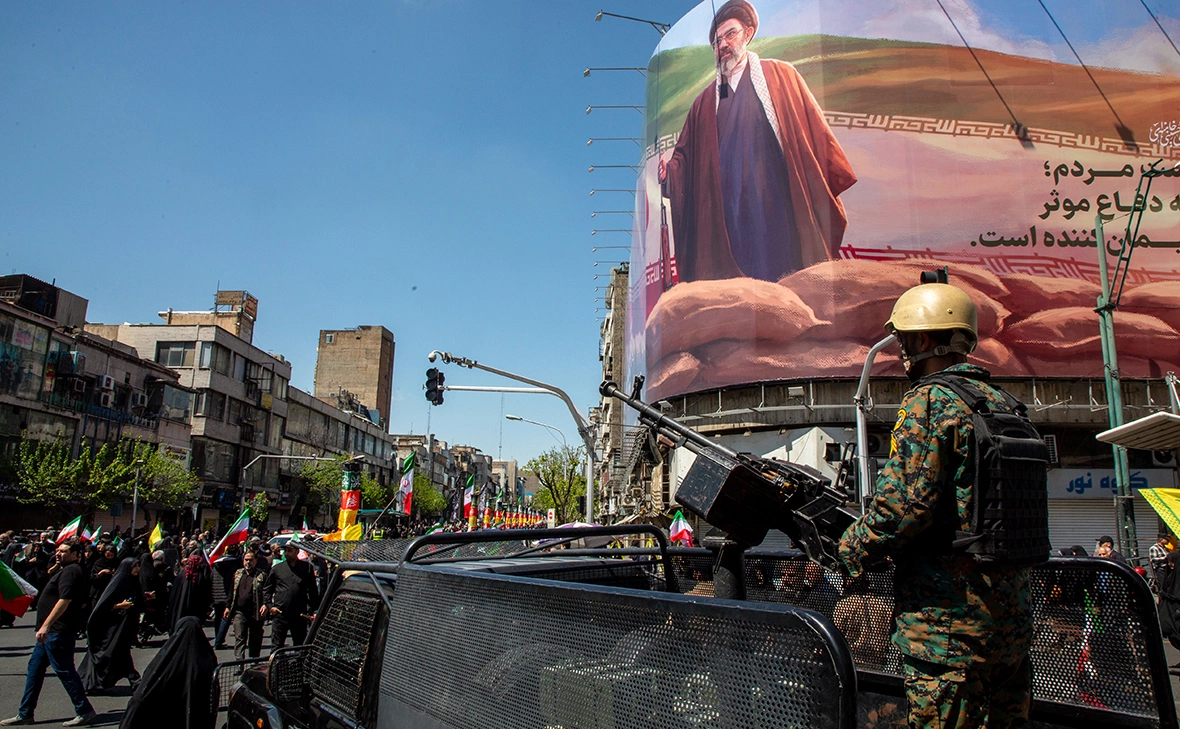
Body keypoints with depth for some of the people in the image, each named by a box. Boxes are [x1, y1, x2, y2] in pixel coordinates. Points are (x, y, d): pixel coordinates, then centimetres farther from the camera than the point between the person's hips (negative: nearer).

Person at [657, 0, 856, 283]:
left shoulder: (780, 76, 12)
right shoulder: (705, 102, 20)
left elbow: (815, 131, 8)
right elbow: (686, 154, 16)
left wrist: (832, 189, 0)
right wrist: (669, 169, -7)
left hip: (779, 205, -2)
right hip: (731, 215, 2)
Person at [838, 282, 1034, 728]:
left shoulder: (928, 401, -14)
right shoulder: (1003, 404, 13)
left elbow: (904, 504, -21)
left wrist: (847, 553, -6)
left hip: (947, 613, -9)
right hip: (1012, 611, 9)